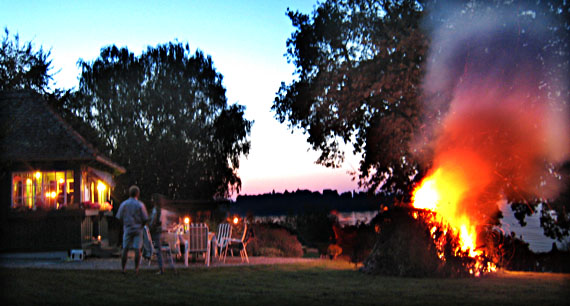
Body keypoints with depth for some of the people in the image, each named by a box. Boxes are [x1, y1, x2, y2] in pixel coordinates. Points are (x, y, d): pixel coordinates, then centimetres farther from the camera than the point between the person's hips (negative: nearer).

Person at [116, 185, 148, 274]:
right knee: (137, 249, 0)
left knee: (125, 249, 7)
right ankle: (136, 269, -3)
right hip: (138, 229, -1)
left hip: (127, 229, 1)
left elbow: (119, 217, 0)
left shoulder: (123, 204, -2)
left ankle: (123, 268, 7)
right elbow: (145, 219, -6)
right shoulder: (140, 205, -7)